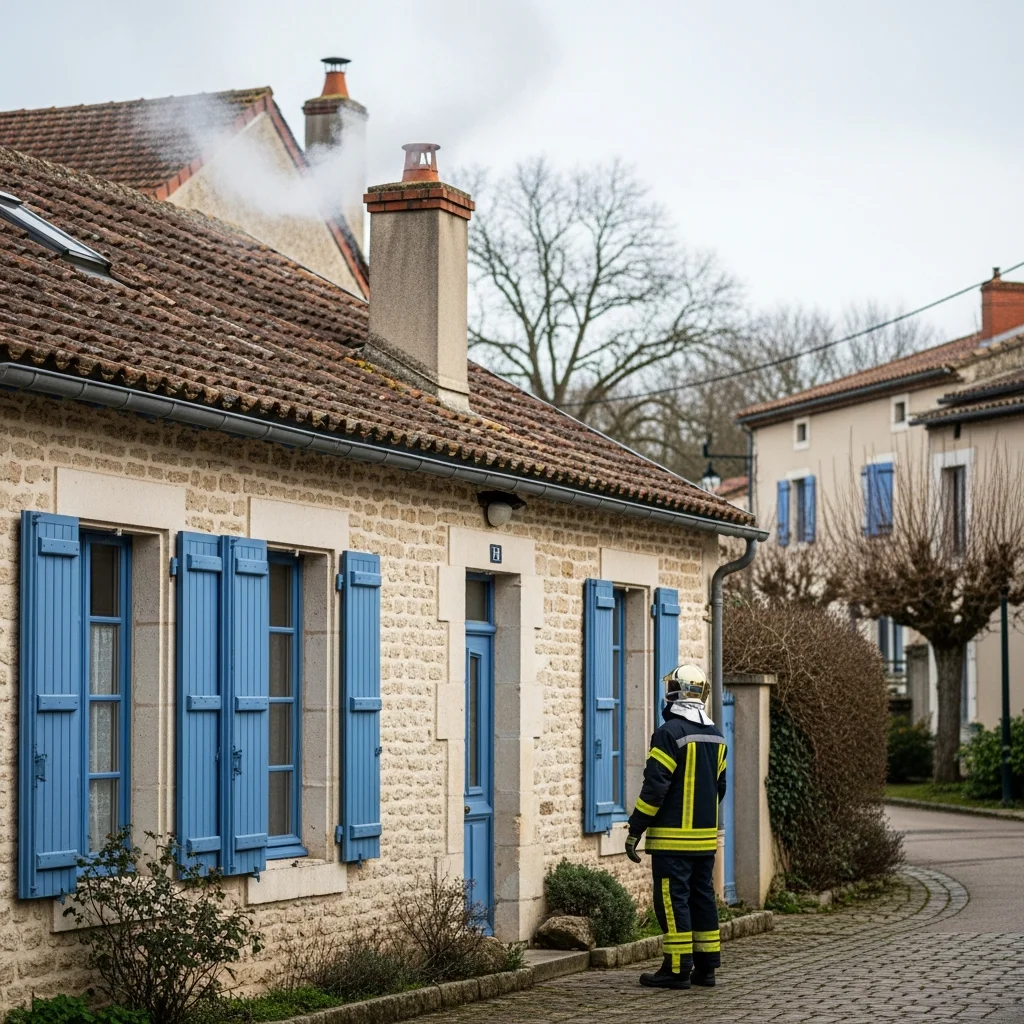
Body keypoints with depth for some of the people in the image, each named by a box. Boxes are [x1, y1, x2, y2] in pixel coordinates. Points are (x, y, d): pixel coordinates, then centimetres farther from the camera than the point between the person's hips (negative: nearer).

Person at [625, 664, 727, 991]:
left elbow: (654, 787, -16)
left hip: (672, 838, -7)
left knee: (673, 901, -4)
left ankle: (677, 969, -4)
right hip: (706, 837, 8)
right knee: (703, 898, 12)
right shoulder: (715, 736, 11)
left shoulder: (670, 733, -14)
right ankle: (706, 967, 14)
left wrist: (635, 830, -12)